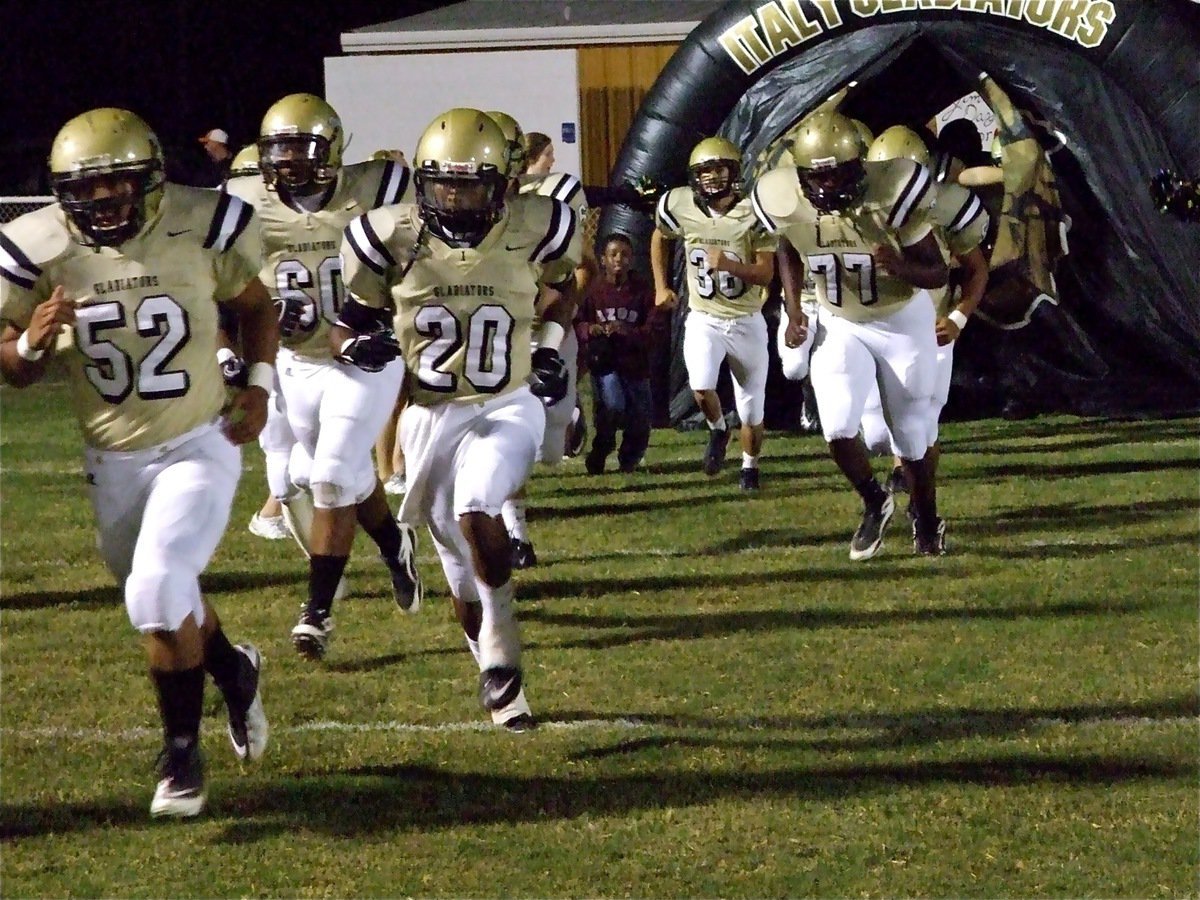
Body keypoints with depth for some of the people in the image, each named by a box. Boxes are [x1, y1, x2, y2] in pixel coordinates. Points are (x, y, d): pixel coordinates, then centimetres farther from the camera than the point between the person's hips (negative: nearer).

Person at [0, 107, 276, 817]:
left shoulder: (201, 227, -13)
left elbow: (256, 306, 7)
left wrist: (259, 385, -6)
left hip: (200, 446, -3)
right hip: (114, 461, 3)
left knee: (159, 588, -21)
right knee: (167, 598, 15)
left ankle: (183, 752, -3)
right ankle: (234, 670, 48)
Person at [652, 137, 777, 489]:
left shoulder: (753, 213, -16)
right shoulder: (680, 207, -9)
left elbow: (766, 273, -17)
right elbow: (659, 238, 14)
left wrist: (730, 265, -34)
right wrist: (661, 286, 11)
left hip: (746, 322, -1)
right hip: (703, 319, 1)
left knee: (752, 410, 8)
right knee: (701, 387, -25)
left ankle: (750, 465, 36)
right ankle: (717, 432, 8)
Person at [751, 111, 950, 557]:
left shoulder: (891, 194, -30)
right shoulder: (785, 201, -20)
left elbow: (938, 273, -20)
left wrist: (901, 268, -41)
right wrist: (793, 310, -3)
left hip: (903, 320, -2)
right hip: (840, 325, 2)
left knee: (912, 433, 8)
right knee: (838, 427, -15)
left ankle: (928, 524, 33)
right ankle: (874, 504, 14)